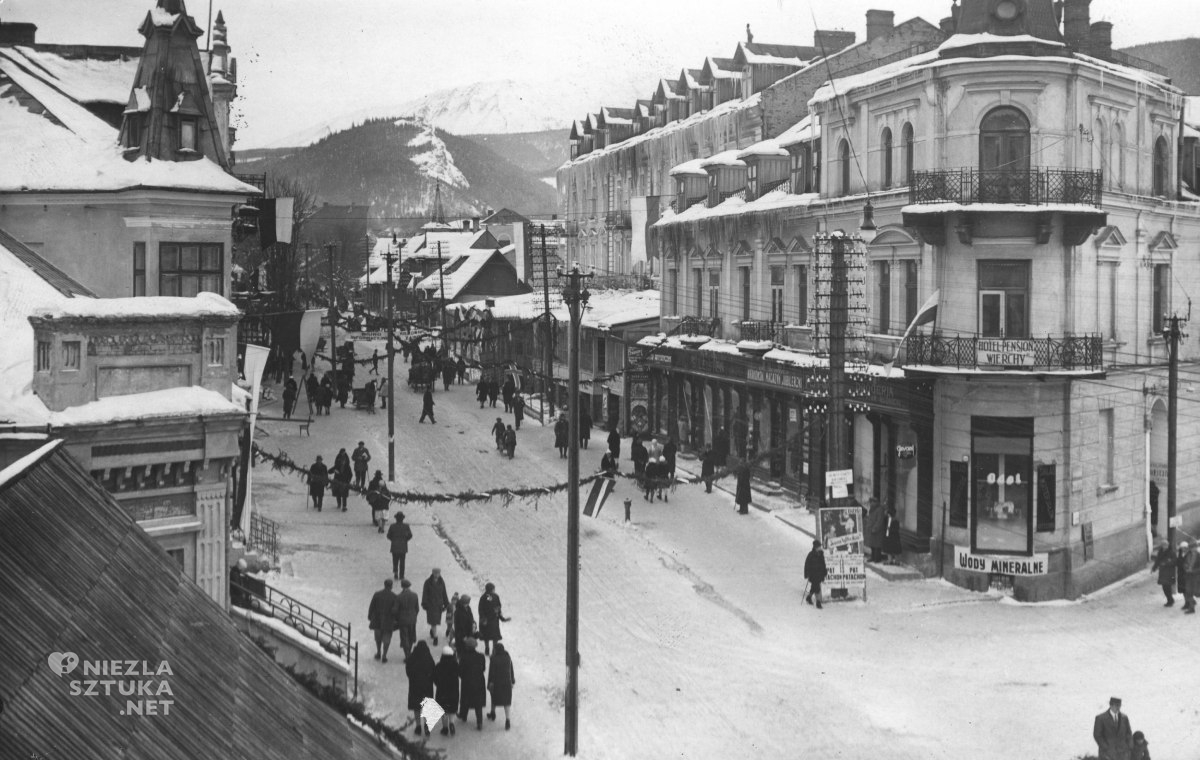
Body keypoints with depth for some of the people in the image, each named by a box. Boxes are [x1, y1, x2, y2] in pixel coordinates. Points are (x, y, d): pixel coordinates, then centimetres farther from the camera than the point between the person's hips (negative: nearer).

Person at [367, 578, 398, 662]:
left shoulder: (377, 594, -9)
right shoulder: (394, 597, -14)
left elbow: (371, 607, -4)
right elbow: (395, 610, -13)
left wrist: (369, 616, 9)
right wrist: (396, 619, 1)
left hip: (377, 619, 2)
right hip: (388, 620, -2)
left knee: (378, 637, 22)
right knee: (386, 638, 10)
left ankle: (378, 653, 33)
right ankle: (384, 655, 7)